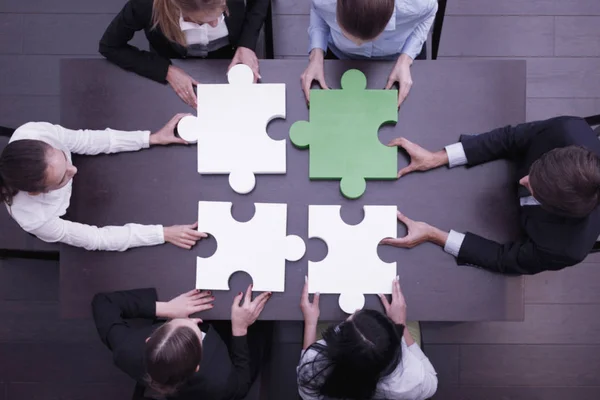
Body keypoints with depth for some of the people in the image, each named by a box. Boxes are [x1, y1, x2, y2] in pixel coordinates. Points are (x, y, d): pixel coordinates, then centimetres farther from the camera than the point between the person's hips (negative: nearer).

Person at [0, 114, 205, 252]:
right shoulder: (35, 219, -45)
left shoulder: (35, 132, -39)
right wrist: (163, 233, -34)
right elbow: (98, 238, -33)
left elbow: (85, 140, -22)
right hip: (69, 219, -3)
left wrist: (151, 138, -25)